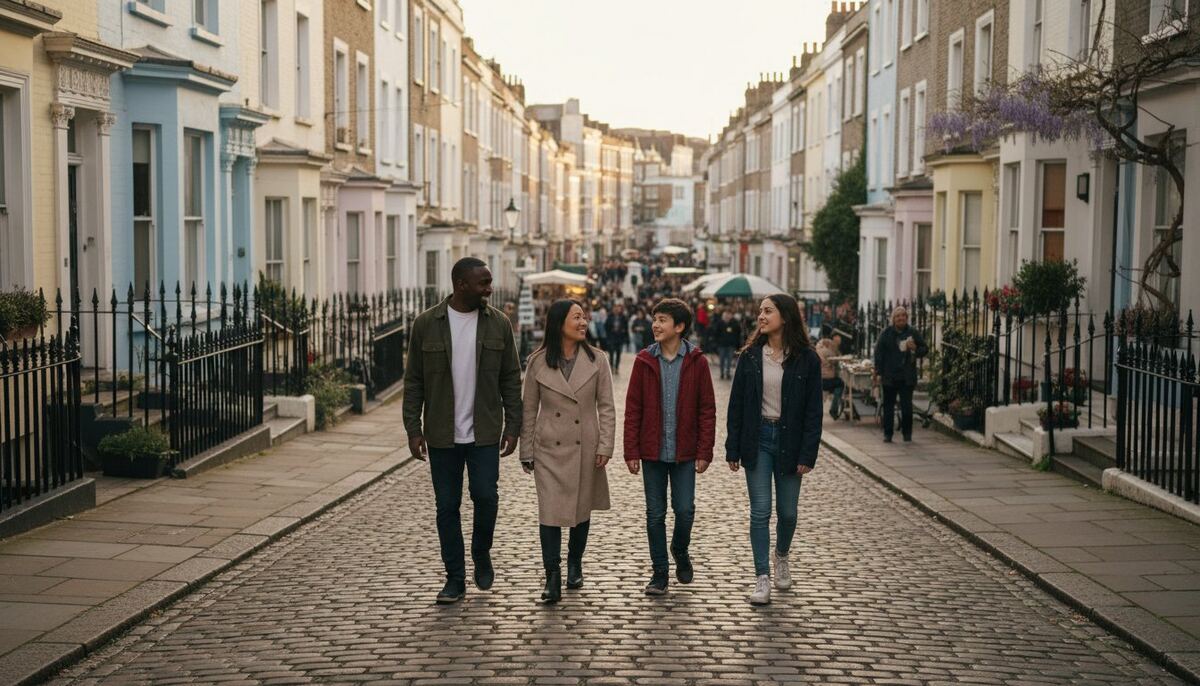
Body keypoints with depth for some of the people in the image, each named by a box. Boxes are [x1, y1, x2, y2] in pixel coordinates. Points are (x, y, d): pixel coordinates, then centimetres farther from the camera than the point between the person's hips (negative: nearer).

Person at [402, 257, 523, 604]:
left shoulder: (498, 323, 1)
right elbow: (414, 381, 1)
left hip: (484, 432, 0)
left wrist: (513, 426, 0)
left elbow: (511, 378, 5)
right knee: (447, 506, 5)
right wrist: (413, 429, -4)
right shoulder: (426, 323, -3)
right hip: (442, 433, 0)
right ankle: (455, 578, 17)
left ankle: (481, 554, 22)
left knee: (486, 496, -6)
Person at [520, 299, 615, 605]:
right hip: (549, 448, -1)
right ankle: (552, 578, -3)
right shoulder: (538, 361, -3)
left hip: (585, 448, 1)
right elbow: (529, 409, 3)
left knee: (582, 510, 13)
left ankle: (575, 565, 33)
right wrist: (526, 451, 3)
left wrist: (605, 445, -7)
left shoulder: (596, 359, -1)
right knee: (550, 511, -8)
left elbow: (606, 407, 1)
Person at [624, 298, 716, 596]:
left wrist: (704, 451, -5)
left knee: (685, 510, 0)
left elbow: (707, 410, -1)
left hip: (684, 452, -1)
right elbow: (632, 409, 1)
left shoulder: (697, 361, -3)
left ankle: (680, 551, 31)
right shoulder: (644, 361, 0)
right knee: (655, 514, 6)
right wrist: (631, 451, -3)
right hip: (652, 451, 1)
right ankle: (659, 572, 17)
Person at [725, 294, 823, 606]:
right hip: (758, 439, 1)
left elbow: (813, 410, -4)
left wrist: (807, 454, -8)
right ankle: (762, 578, 3)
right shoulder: (750, 356, 1)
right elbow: (737, 403, 3)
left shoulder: (806, 359, -4)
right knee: (760, 511, -2)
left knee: (787, 511, 10)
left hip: (789, 440, -1)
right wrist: (733, 448, 0)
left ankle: (781, 556, 39)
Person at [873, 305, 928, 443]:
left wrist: (915, 348, -12)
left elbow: (925, 350, 11)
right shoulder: (886, 333, 1)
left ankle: (907, 433, 13)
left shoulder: (914, 333, 4)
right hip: (889, 376, 0)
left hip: (907, 377, 0)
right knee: (888, 406, 6)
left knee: (907, 406, -1)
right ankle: (887, 434, 14)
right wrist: (878, 372, -4)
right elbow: (879, 353, 1)